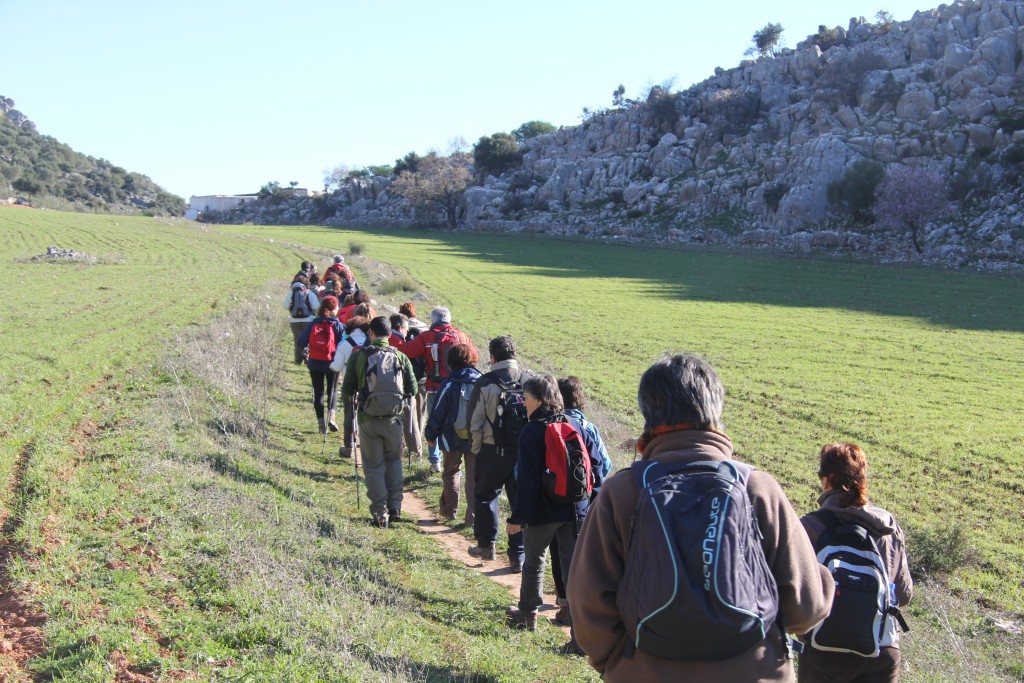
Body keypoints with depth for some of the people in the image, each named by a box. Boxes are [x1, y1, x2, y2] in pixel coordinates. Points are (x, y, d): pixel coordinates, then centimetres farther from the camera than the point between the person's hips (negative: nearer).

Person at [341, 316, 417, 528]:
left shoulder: (359, 356, -7)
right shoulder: (400, 357, -2)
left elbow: (347, 390, -3)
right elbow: (412, 390, 2)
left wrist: (350, 396, 20)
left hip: (368, 419, -1)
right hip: (393, 418, 1)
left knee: (373, 465, 9)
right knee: (394, 460, 22)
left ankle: (380, 514, 9)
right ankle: (394, 506, 15)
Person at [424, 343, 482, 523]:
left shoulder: (448, 384, -11)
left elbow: (438, 413, -6)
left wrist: (431, 435, 6)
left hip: (452, 439, -1)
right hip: (476, 439, 1)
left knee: (450, 472, 18)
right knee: (474, 476, 6)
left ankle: (449, 511, 24)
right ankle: (473, 514, 2)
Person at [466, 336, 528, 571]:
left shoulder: (484, 383, -9)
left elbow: (475, 421, -6)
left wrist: (475, 449, 8)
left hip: (492, 450, -1)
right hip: (524, 450, 2)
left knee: (486, 495, 20)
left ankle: (486, 545, 28)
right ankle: (518, 556, 9)